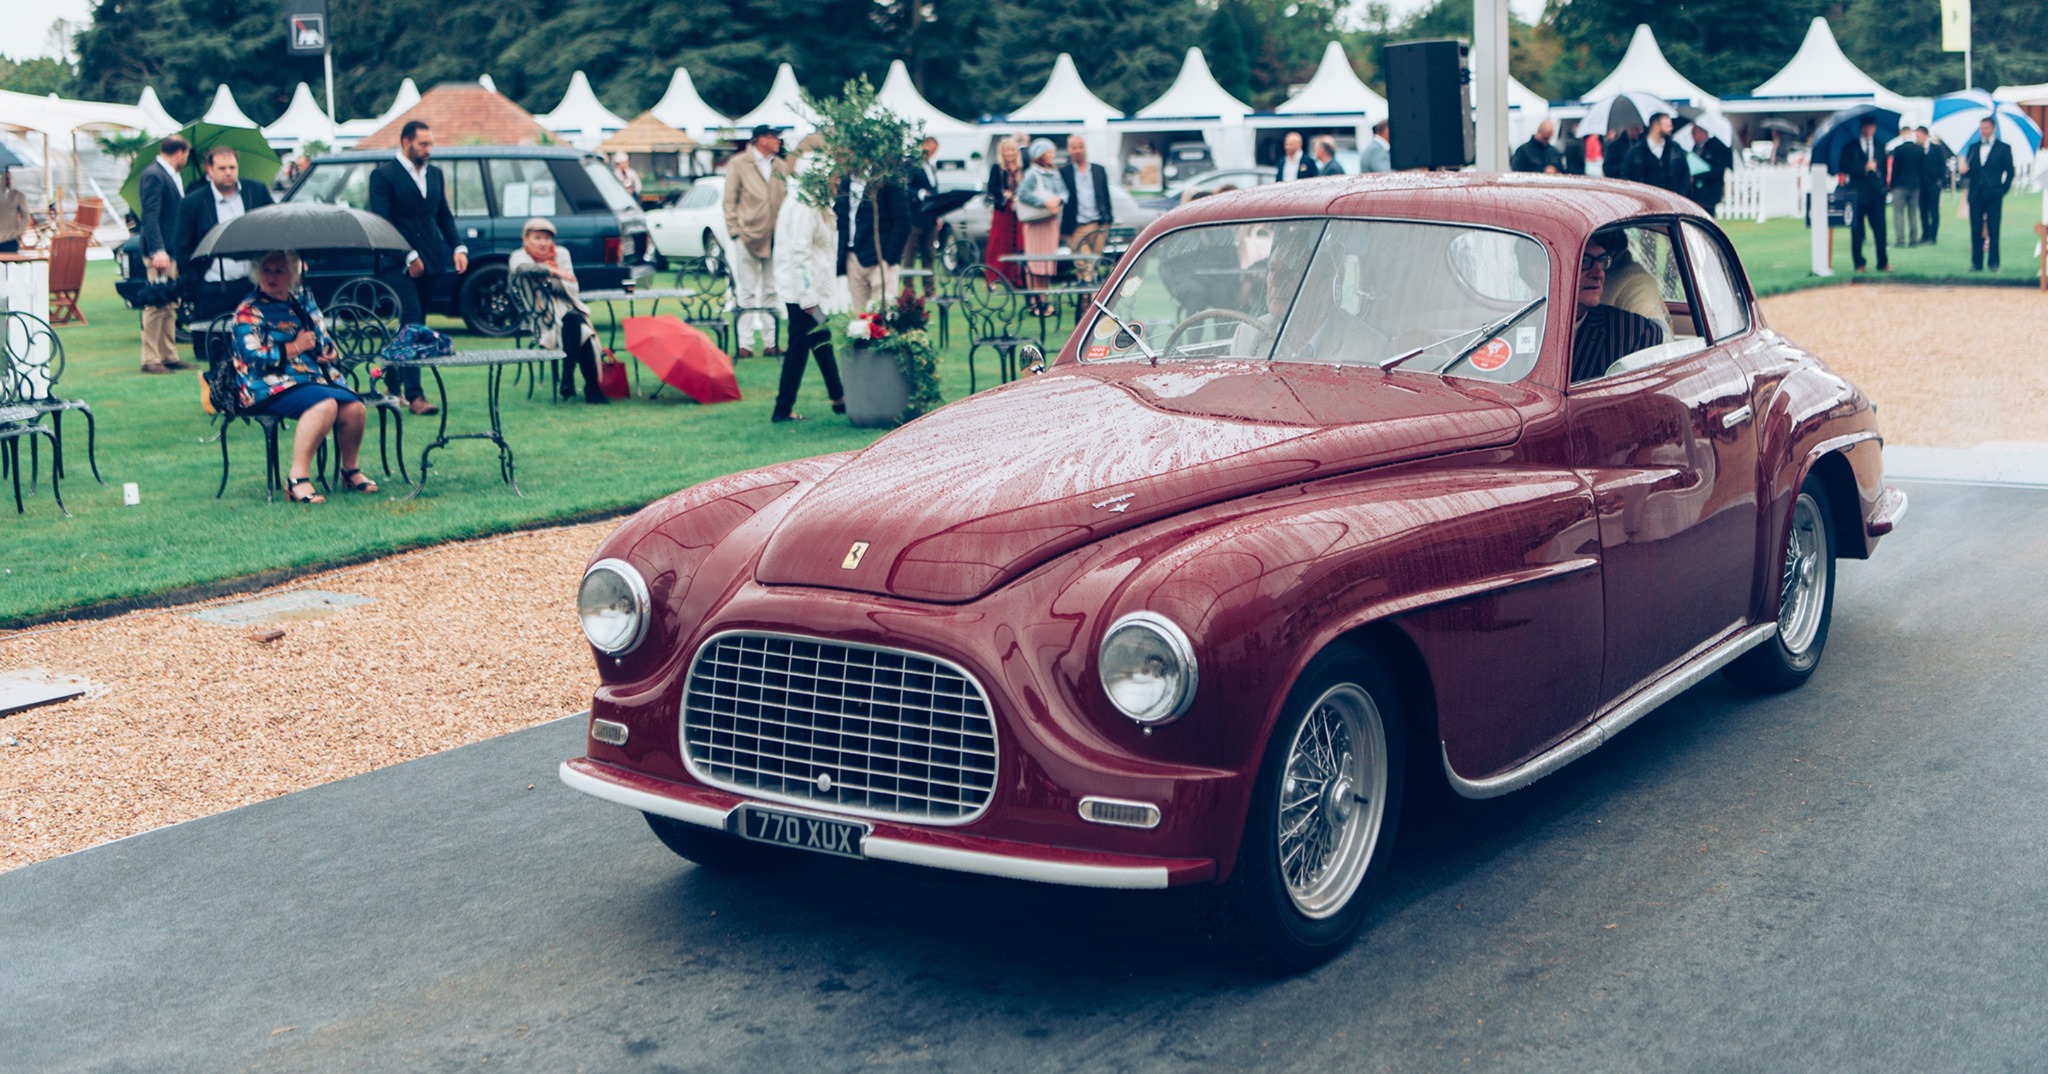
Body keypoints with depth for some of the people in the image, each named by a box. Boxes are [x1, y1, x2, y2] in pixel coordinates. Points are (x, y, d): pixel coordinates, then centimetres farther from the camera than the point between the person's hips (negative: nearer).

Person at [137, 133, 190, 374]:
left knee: (170, 306, 11)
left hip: (174, 250, 10)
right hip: (161, 250, -10)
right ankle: (150, 359, -5)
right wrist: (158, 250, -26)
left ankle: (169, 355, 16)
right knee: (157, 305, -8)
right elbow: (150, 216, -19)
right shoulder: (153, 174, -11)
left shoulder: (173, 176, 17)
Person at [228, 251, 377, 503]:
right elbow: (255, 358, -11)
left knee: (354, 407, -23)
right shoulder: (249, 311, -1)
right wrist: (296, 347, -11)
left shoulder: (303, 300, 18)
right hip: (271, 386, -6)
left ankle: (351, 470, 1)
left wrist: (329, 350, 2)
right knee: (325, 404, -36)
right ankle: (297, 479, -36)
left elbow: (325, 336, 26)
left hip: (317, 376, 6)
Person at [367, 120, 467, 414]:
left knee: (414, 326, 10)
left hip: (431, 263, 7)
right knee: (411, 326, -12)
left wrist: (458, 247, 3)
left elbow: (444, 216, 18)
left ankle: (394, 386, 20)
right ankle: (414, 395, -14)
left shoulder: (435, 174, 15)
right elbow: (382, 222, -10)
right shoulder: (383, 175, -6)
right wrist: (408, 257, -15)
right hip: (400, 266, -6)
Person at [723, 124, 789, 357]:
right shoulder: (739, 163, 0)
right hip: (748, 235, -4)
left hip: (775, 237, 4)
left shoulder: (781, 167, 11)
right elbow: (729, 200, 0)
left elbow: (786, 200, 13)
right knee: (746, 292, 0)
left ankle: (770, 342, 13)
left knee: (770, 293, 8)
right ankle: (744, 344, 2)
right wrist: (735, 230, -7)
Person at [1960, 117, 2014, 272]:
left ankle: (1993, 262, 2)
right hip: (1976, 194, 3)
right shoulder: (1973, 148, 15)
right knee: (1976, 231, 2)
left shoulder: (2003, 148, 5)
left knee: (1993, 231, -3)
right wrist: (1964, 171, -11)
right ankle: (1976, 262, 6)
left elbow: (2010, 171, 3)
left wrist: (2003, 189, -6)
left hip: (1993, 195, -3)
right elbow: (1968, 170, 12)